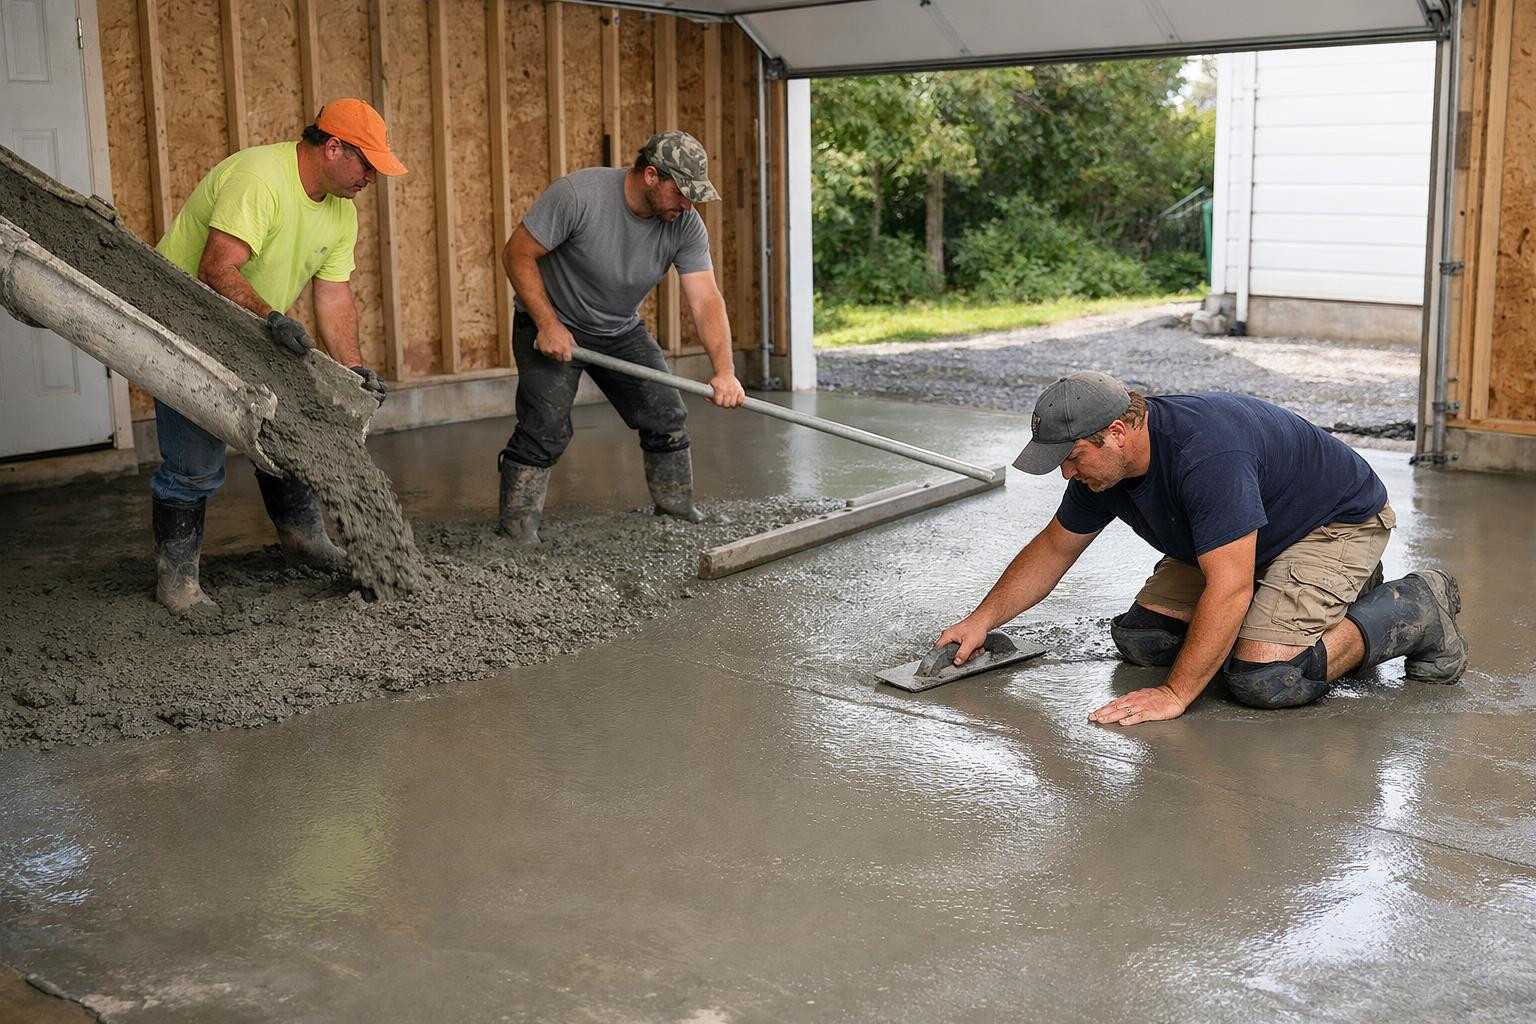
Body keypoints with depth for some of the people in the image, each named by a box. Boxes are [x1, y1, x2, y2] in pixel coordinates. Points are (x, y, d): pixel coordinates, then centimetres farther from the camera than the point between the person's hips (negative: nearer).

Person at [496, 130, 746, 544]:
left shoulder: (685, 226, -15)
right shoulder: (578, 194, -28)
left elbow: (706, 300, -21)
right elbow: (518, 254, -21)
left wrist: (724, 371, -33)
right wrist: (548, 325, -24)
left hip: (621, 331, 5)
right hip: (550, 325, -5)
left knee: (668, 419, 0)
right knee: (544, 431, -16)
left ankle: (680, 519, 15)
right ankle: (515, 537, -7)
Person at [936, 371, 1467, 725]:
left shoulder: (1206, 454, -39)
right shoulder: (1102, 462, -10)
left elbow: (1229, 590, -39)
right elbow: (1053, 549, 6)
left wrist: (1175, 695, -36)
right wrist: (982, 620, 1)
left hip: (1340, 523, -9)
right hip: (1251, 541, 9)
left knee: (1264, 678, -27)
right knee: (1140, 638, 2)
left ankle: (1418, 610, -3)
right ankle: (1332, 597, 14)